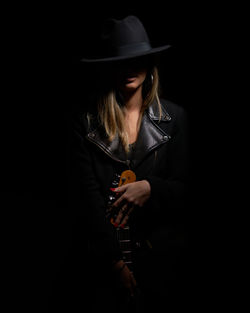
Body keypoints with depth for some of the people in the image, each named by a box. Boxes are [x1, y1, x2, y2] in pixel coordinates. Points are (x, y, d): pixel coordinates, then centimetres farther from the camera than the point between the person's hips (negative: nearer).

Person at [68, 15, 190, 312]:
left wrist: (150, 188, -19)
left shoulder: (175, 117, 0)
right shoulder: (84, 123, -4)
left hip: (162, 253, 1)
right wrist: (116, 260, -12)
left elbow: (185, 187, 2)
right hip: (104, 256, -1)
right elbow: (86, 197, -8)